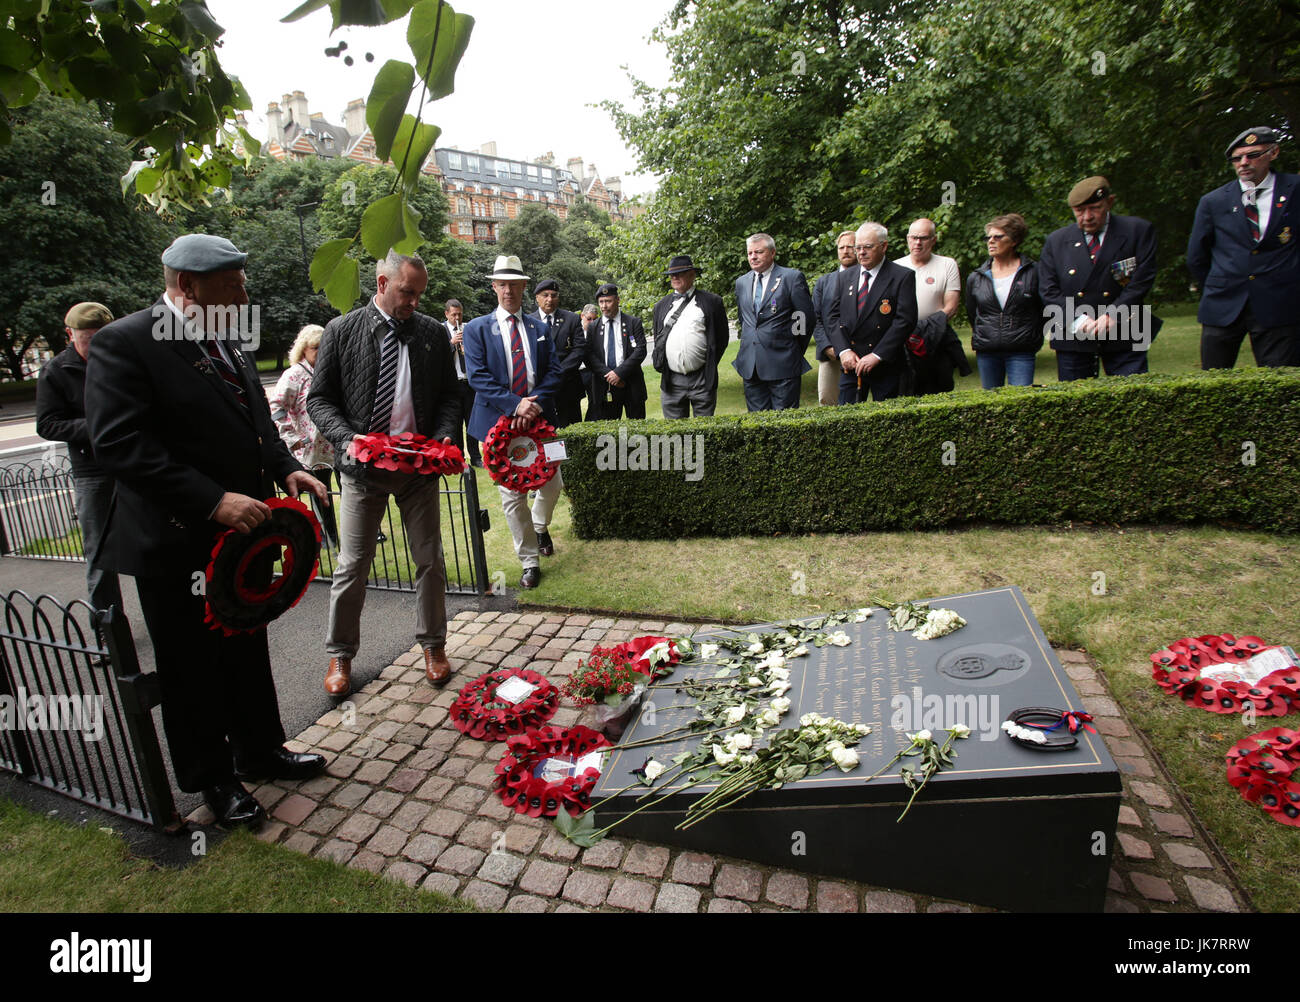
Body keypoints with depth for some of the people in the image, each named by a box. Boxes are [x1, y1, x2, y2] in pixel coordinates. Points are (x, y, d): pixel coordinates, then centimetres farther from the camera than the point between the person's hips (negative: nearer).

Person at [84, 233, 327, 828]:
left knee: (248, 651, 21)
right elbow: (118, 443, -24)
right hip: (178, 545, -7)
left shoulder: (226, 340, 9)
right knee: (193, 667, 11)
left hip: (243, 533, 7)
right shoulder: (124, 344, -15)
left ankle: (259, 751, 40)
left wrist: (285, 468, 1)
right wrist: (213, 501, -29)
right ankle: (213, 778, 32)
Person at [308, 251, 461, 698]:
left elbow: (449, 396, 10)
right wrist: (347, 438, -16)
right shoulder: (341, 331, -1)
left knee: (430, 560, 8)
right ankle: (340, 654, 24)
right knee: (352, 565, 5)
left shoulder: (433, 333, 4)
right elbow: (319, 399, 2)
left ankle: (433, 645, 26)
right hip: (363, 466, -1)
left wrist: (444, 437, -8)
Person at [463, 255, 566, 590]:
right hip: (500, 422, -2)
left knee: (553, 484, 7)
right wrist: (515, 404, -18)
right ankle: (530, 562, 15)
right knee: (512, 496, 2)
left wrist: (536, 403, -14)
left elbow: (554, 370, 4)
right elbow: (479, 377, -7)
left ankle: (540, 526, 41)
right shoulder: (477, 329, 2)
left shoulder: (539, 327, 11)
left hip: (538, 419, 3)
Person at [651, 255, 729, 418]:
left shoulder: (712, 302, 3)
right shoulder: (661, 306, 13)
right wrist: (661, 365, 9)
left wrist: (709, 365, 3)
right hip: (671, 382, 3)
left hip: (702, 380, -3)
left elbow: (722, 337, 5)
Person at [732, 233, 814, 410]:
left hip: (782, 363, -5)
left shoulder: (792, 277, -2)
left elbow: (807, 317, -1)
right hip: (750, 365, 5)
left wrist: (796, 351, 4)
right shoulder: (741, 282, 14)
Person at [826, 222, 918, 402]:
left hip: (886, 365, -3)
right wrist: (844, 350, -7)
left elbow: (905, 320, -10)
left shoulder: (903, 277, -2)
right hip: (851, 364, 3)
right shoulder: (844, 277, 12)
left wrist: (877, 356, -16)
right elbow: (833, 317, 8)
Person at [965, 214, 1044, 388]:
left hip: (1021, 352, -2)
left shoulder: (1033, 272, 0)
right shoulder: (975, 278, 7)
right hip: (986, 352, 3)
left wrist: (1034, 339, 11)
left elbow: (1044, 309, 9)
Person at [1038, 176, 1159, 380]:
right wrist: (1078, 319, -12)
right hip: (1072, 339, 1)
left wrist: (1113, 316, -15)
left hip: (1124, 337, -1)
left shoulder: (1138, 231, 5)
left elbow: (1142, 281, -2)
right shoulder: (1055, 241, 8)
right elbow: (1048, 292, 1)